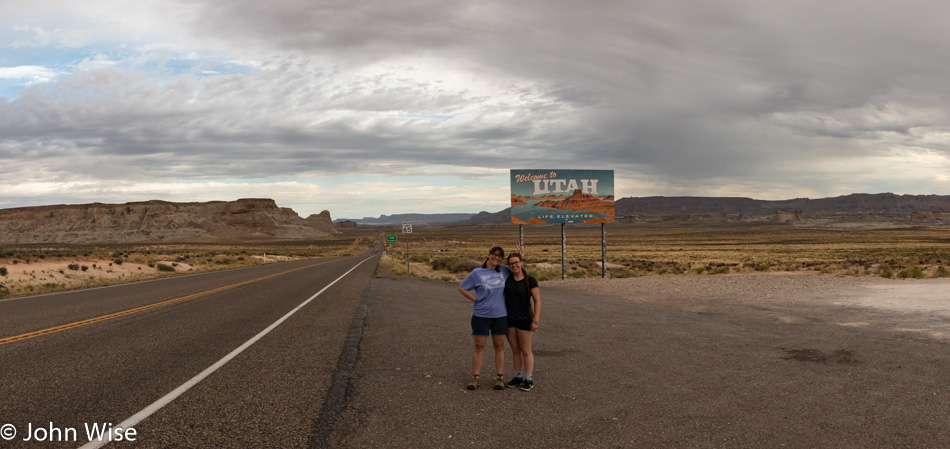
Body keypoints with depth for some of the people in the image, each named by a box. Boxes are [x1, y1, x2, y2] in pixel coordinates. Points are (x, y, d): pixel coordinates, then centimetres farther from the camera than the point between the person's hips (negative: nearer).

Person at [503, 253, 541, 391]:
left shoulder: (530, 280, -11)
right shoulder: (507, 279, 1)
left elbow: (537, 301, -10)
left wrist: (535, 321, -15)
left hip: (524, 320, -4)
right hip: (509, 320, 5)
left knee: (525, 351, 1)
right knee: (515, 350, 12)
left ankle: (529, 379, 13)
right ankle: (518, 377, 24)